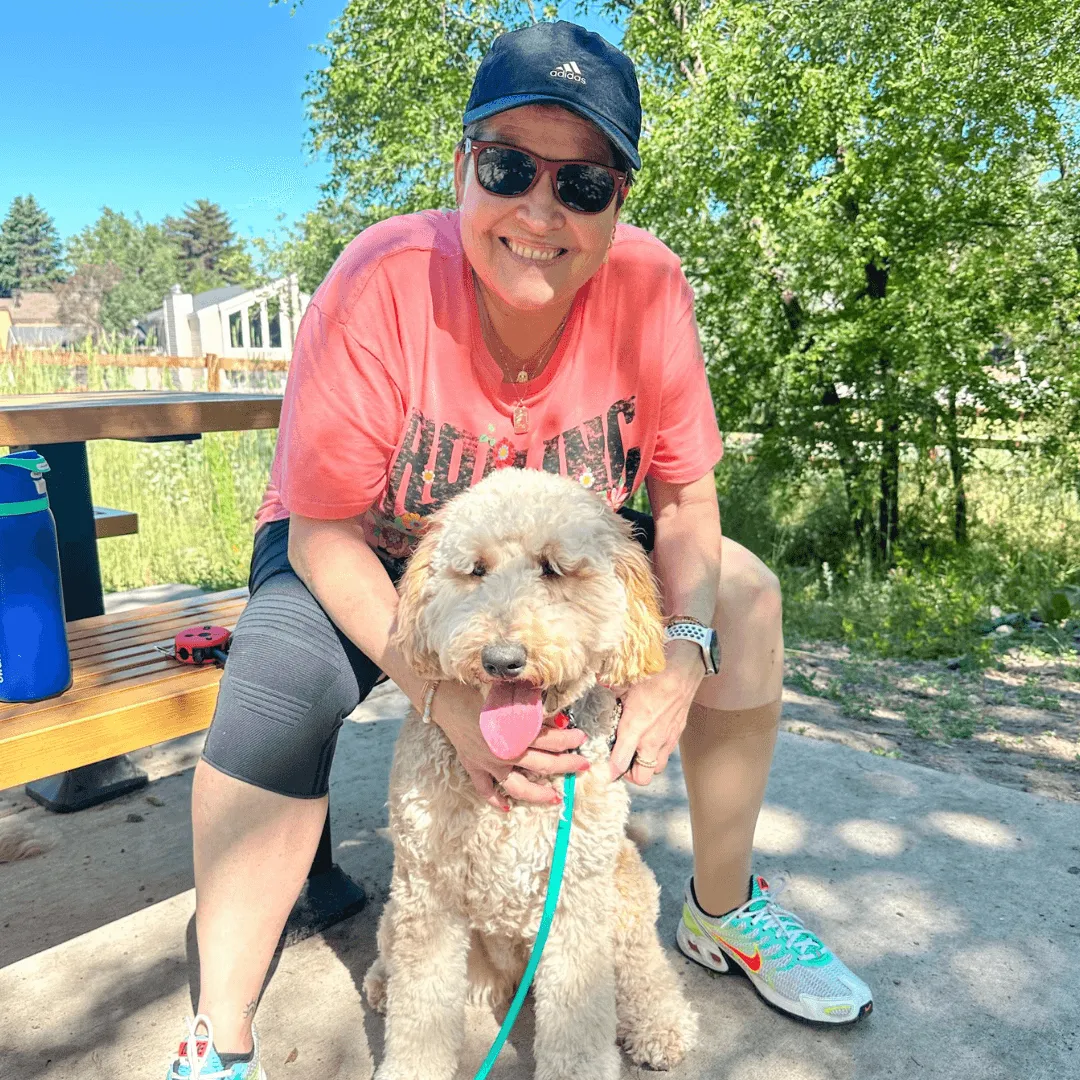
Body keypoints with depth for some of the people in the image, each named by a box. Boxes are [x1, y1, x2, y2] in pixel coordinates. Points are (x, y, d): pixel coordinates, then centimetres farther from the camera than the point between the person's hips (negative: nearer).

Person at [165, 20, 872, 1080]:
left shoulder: (648, 287, -21)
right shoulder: (382, 285, -29)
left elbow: (686, 495, -11)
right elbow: (323, 533, -24)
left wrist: (684, 646, -29)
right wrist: (444, 692, -38)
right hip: (370, 554, -2)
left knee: (743, 596, -13)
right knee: (281, 679, -31)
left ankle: (720, 911, 9)